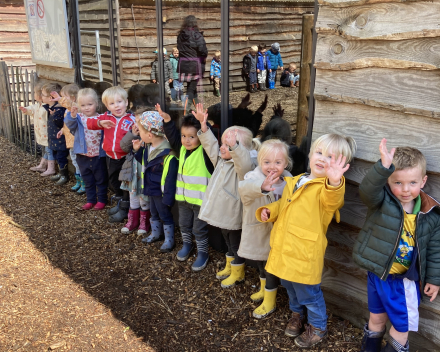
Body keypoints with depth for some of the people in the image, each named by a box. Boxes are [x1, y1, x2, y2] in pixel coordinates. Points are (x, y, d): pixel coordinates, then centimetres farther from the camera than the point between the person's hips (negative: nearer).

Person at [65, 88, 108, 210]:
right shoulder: (78, 118, -3)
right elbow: (69, 123, -22)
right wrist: (72, 114, -40)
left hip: (98, 155, -2)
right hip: (83, 155, 2)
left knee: (101, 179, 11)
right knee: (87, 180, 16)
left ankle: (102, 200, 24)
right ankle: (90, 200, 29)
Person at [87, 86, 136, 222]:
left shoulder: (131, 119, -10)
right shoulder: (105, 117, 0)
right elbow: (89, 123, -8)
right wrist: (100, 123, -25)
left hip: (125, 157, -5)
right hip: (110, 157, 5)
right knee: (113, 181, 22)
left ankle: (124, 209, 20)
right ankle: (120, 203, 44)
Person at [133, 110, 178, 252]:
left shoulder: (168, 154, -31)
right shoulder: (147, 147, -3)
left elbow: (170, 178, -26)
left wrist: (168, 197, -23)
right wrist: (138, 150, -1)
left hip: (161, 191, -8)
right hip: (151, 188, 8)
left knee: (165, 215, 9)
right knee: (154, 213, 25)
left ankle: (169, 239, 27)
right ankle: (155, 234, 45)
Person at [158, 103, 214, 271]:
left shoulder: (205, 151, -19)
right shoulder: (181, 149, -1)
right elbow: (172, 135, 7)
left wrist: (203, 123, -46)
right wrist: (166, 118, -2)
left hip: (200, 198, -6)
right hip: (183, 196, 6)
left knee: (199, 229, 7)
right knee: (184, 225, 23)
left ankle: (202, 253, 25)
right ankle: (187, 244, 47)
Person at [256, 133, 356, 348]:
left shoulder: (329, 188, -14)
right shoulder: (294, 182, 10)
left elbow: (332, 199, -39)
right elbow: (282, 205, 22)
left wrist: (334, 182, -59)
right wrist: (268, 211, 2)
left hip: (305, 252, -7)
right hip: (285, 248, 8)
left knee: (308, 293, 9)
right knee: (290, 286, 26)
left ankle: (318, 327, 33)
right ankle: (297, 314, 51)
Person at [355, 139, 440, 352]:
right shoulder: (381, 201, -17)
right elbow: (367, 189, -40)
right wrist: (383, 166, -54)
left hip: (406, 280, 0)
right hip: (377, 272, 0)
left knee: (401, 323, 14)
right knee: (376, 316, 24)